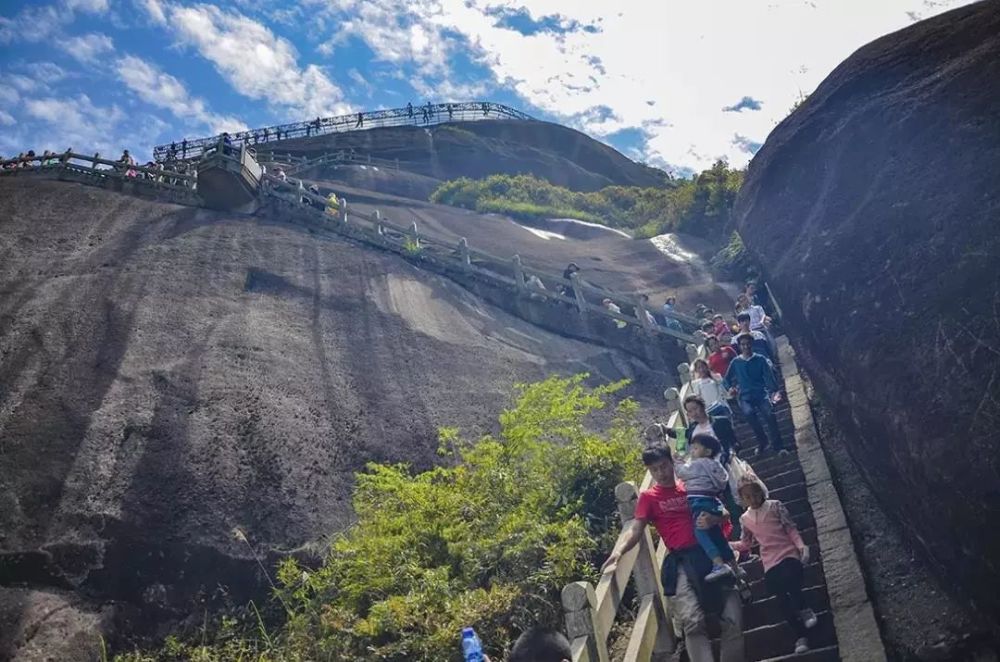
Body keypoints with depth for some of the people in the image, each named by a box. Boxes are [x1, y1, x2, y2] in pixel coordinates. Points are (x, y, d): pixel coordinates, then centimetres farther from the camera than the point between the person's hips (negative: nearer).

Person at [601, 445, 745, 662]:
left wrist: (713, 518, -11)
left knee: (733, 619, -5)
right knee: (693, 623, -20)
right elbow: (635, 530, 1)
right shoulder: (648, 497, 12)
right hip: (681, 562, -3)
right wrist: (618, 551, -19)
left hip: (712, 553, 3)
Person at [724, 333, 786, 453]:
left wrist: (775, 390, -17)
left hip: (761, 394, 0)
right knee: (749, 412, -29)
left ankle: (778, 446, -9)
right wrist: (730, 387, -5)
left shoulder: (760, 359, 6)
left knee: (769, 414, -23)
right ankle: (762, 442, -11)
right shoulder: (735, 362, 9)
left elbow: (769, 375, -3)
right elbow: (726, 378, 16)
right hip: (745, 397, 0)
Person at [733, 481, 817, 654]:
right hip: (769, 563, 2)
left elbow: (791, 529, 2)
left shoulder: (775, 505, 5)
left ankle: (803, 609, 2)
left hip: (788, 554, -2)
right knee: (782, 599, -5)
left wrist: (801, 545, -13)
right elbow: (746, 544, 18)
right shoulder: (745, 519, 12)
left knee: (790, 583, -28)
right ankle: (800, 636, 6)